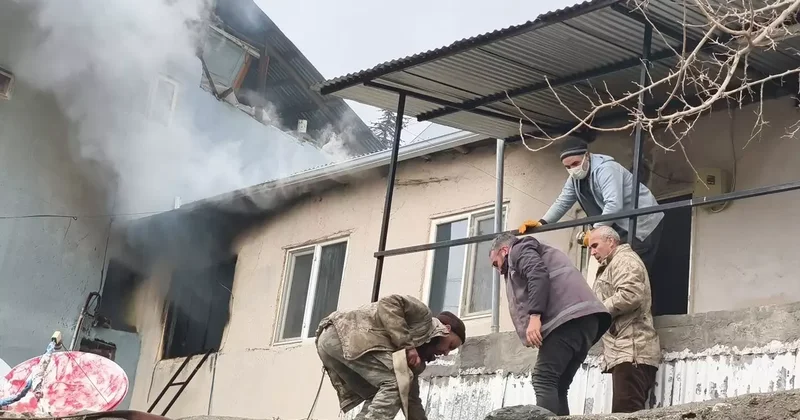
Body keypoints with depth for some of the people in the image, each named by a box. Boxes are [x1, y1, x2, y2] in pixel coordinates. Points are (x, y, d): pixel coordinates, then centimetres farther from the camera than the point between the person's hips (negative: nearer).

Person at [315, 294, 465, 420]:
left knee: (378, 397, 14)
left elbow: (411, 398, 29)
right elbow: (389, 303, -13)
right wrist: (406, 344, -12)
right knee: (397, 382, -14)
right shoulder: (423, 316, 5)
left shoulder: (418, 353, 29)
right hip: (344, 332, -10)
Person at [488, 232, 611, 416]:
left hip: (567, 317, -9)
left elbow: (538, 274, -9)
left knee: (544, 381, -14)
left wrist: (534, 316, -18)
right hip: (585, 318, 9)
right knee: (557, 386, 7)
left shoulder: (519, 250, 13)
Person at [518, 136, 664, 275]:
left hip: (642, 224, -8)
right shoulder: (575, 177, 5)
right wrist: (542, 222, -11)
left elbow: (614, 205, -32)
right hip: (621, 227, 8)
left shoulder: (605, 169, -23)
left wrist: (595, 231, -30)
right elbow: (562, 202, 3)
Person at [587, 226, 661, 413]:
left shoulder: (624, 259, -1)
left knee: (625, 414, -19)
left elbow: (630, 295, -18)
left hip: (631, 351, -11)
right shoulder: (613, 265, 31)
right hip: (625, 351, 11)